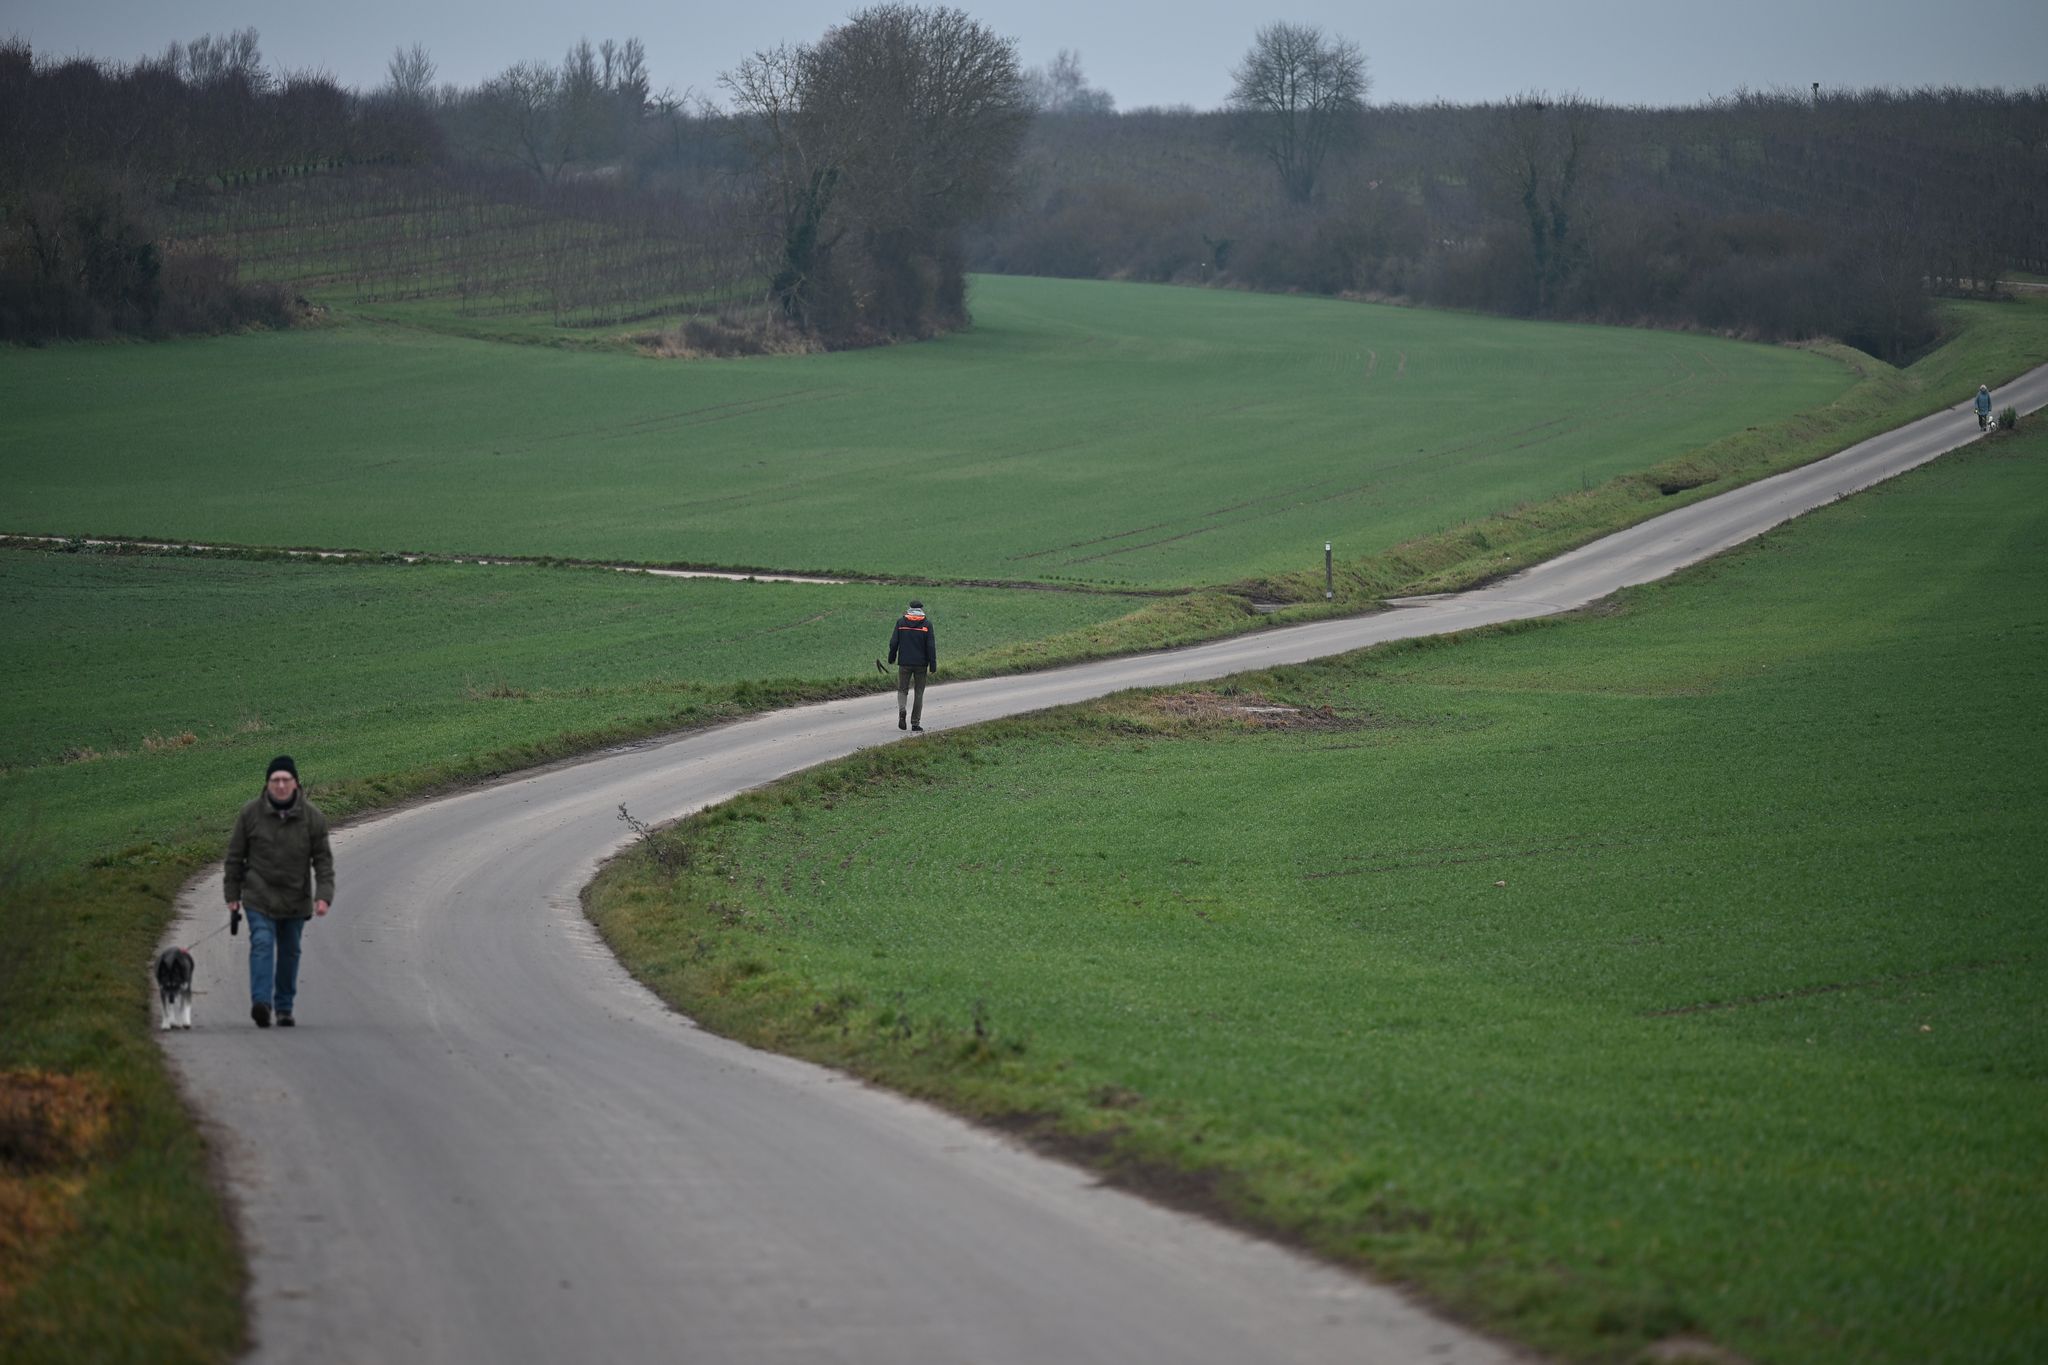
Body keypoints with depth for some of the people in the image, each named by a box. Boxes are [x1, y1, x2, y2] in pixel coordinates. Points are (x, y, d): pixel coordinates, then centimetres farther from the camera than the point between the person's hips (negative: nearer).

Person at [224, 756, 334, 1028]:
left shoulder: (312, 817, -4)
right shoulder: (250, 814, -5)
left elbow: (323, 860, -2)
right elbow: (235, 856, 3)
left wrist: (324, 896, -14)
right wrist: (232, 895, 4)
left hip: (295, 901, 2)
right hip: (259, 898, -2)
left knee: (289, 952, 10)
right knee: (262, 944, -18)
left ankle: (284, 1008, 21)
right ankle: (261, 1003, -30)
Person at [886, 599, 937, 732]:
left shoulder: (901, 621, -1)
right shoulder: (927, 623, -4)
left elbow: (894, 642, 1)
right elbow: (931, 646, -6)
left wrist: (892, 658, 14)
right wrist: (933, 665, -3)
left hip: (904, 662, 0)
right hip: (921, 664, 0)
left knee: (902, 689, 11)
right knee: (919, 693, 9)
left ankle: (902, 710, -17)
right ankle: (915, 722, 8)